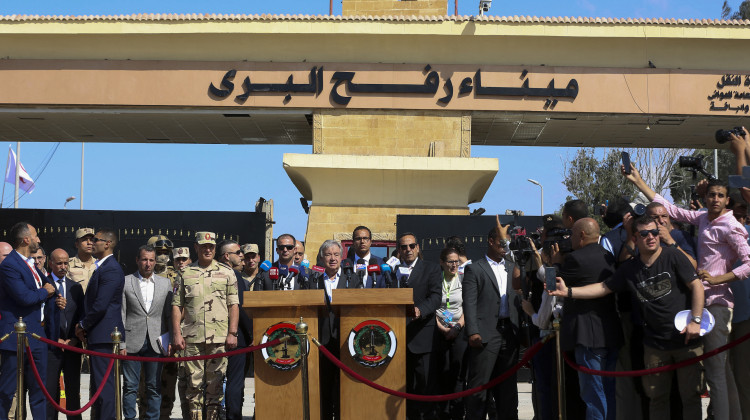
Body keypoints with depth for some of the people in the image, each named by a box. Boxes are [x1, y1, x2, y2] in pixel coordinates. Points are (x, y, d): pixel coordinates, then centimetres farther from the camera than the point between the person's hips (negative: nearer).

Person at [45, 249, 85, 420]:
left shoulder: (76, 287, 14)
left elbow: (82, 316, 11)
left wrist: (75, 339, -3)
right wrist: (56, 339, -9)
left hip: (73, 346, 4)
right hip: (51, 346, -3)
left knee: (73, 390, 5)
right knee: (50, 390, -3)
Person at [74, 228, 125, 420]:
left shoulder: (111, 269, -15)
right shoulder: (102, 267, 18)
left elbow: (100, 305, -21)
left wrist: (83, 326, -7)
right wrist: (83, 325, 7)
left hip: (104, 335, -11)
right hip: (99, 335, 11)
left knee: (104, 384, -9)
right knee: (99, 384, 14)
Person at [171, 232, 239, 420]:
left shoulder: (226, 273, 9)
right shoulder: (185, 274, 10)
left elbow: (233, 305, 6)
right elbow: (177, 305, 9)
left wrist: (232, 333, -3)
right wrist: (176, 334, 0)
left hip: (219, 336, 0)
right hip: (192, 337, 0)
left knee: (215, 381, 3)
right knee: (194, 381, 1)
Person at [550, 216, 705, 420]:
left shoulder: (673, 256, -6)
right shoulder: (630, 269, 7)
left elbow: (697, 286, -6)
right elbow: (603, 287, 9)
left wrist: (695, 320, -14)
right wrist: (568, 291, -1)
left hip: (686, 339, -4)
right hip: (655, 343, 4)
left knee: (690, 394, 3)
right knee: (657, 397, 11)